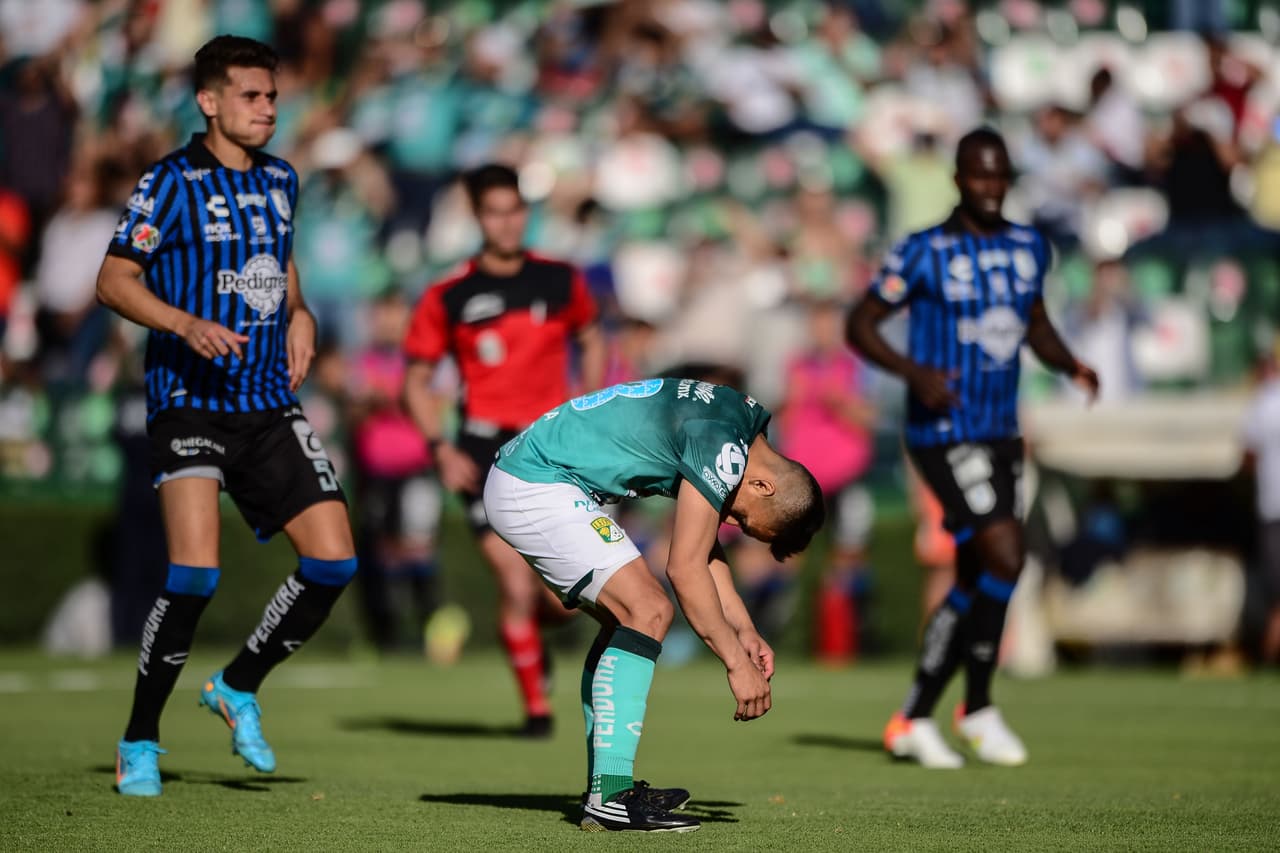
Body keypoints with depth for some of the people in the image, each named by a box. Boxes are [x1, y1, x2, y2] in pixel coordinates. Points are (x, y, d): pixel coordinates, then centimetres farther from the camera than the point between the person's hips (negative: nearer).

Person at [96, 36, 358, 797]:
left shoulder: (280, 180, 13)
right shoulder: (172, 182, -6)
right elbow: (115, 280, -7)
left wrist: (299, 314, 8)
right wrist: (189, 324, -22)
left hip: (272, 402, 6)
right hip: (191, 399, -6)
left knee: (335, 560, -3)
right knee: (196, 570, -19)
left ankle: (239, 687, 19)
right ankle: (139, 743, -3)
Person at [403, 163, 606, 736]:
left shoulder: (560, 281, 4)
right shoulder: (448, 297, -1)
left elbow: (592, 343, 21)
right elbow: (416, 381, 6)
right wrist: (442, 449, -7)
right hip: (486, 447, -2)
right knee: (516, 584, -11)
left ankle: (532, 625, 32)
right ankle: (535, 706, 8)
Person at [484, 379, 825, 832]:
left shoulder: (738, 421, 13)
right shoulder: (724, 447, -18)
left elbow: (706, 549, 21)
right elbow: (685, 569, -17)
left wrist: (742, 629, 15)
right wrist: (737, 664, -13)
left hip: (515, 480, 11)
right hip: (536, 487, -11)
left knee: (625, 617, 15)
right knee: (648, 611, -14)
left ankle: (606, 787, 17)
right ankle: (609, 796, -18)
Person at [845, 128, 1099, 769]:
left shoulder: (1029, 248, 10)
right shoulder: (925, 254, -8)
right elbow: (860, 324, -5)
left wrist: (1070, 365, 4)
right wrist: (914, 372, -21)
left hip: (1002, 435, 7)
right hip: (945, 435, -7)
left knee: (974, 584, 8)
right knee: (1004, 557, -19)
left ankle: (914, 718, 18)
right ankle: (978, 707, -3)